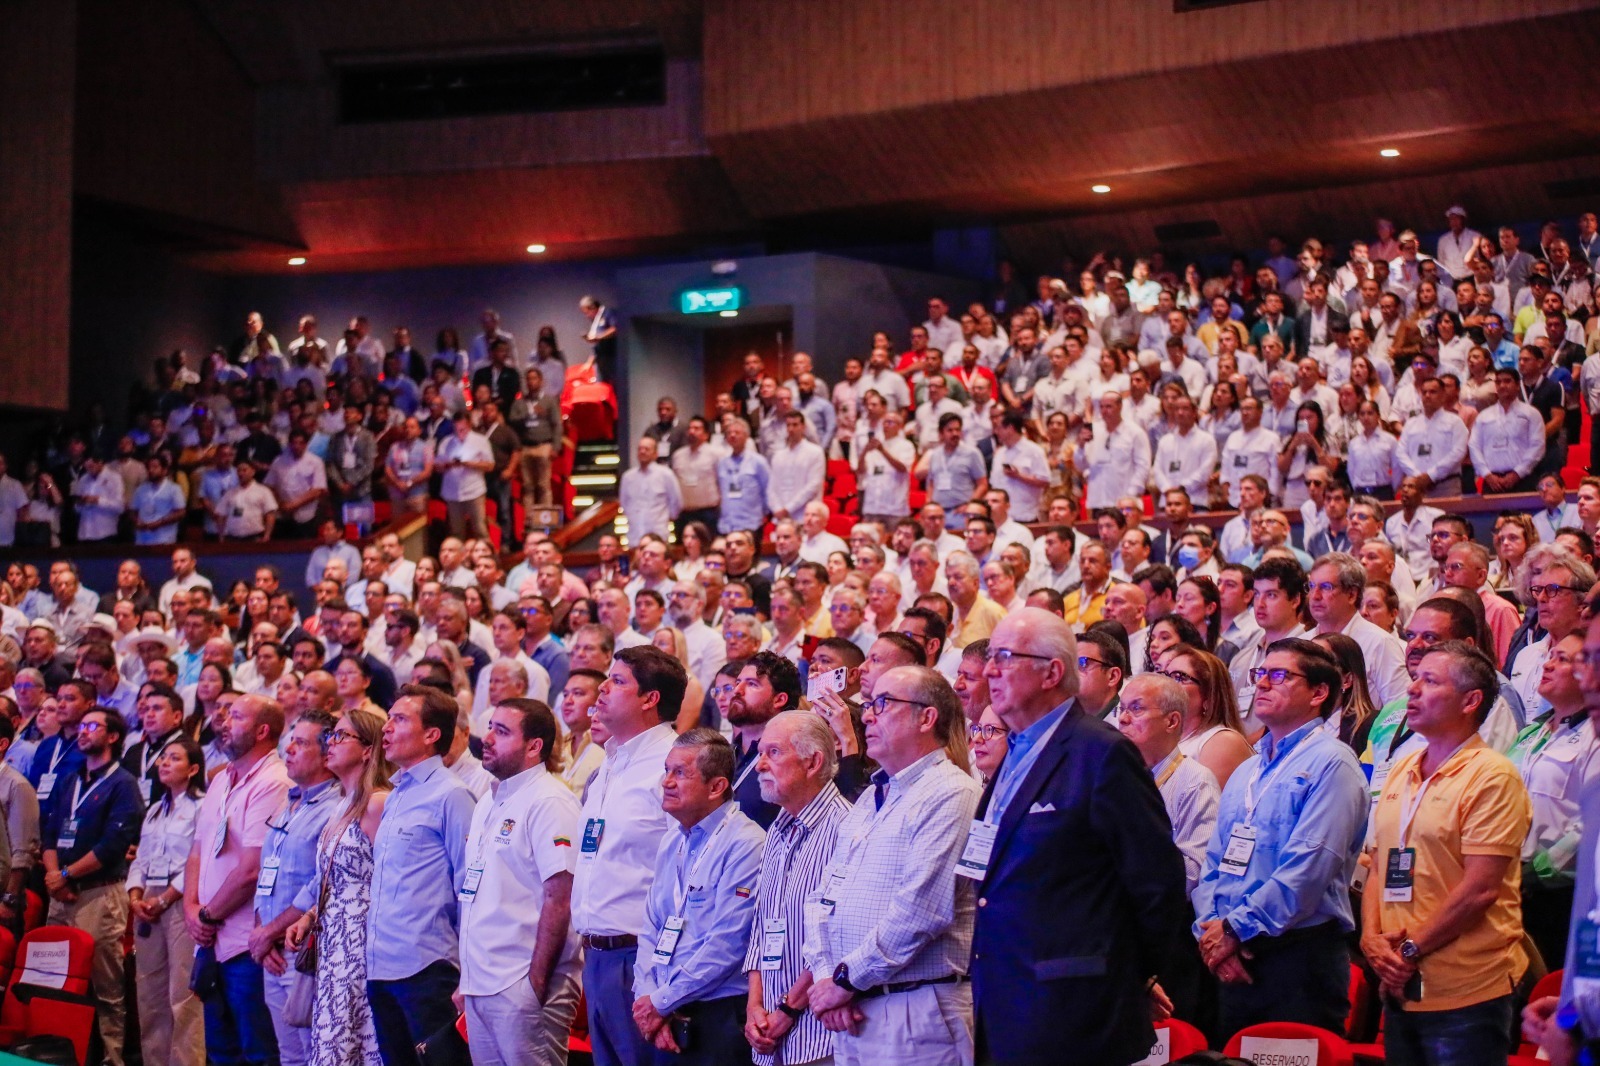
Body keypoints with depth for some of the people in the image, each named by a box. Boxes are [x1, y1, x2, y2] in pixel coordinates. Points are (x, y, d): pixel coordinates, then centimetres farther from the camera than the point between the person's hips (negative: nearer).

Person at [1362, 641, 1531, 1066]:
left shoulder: (1492, 776, -10)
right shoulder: (1401, 771, 13)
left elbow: (1479, 889, -16)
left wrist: (1411, 950, -13)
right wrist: (1371, 938, -2)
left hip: (1465, 996, -7)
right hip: (1399, 989, 7)